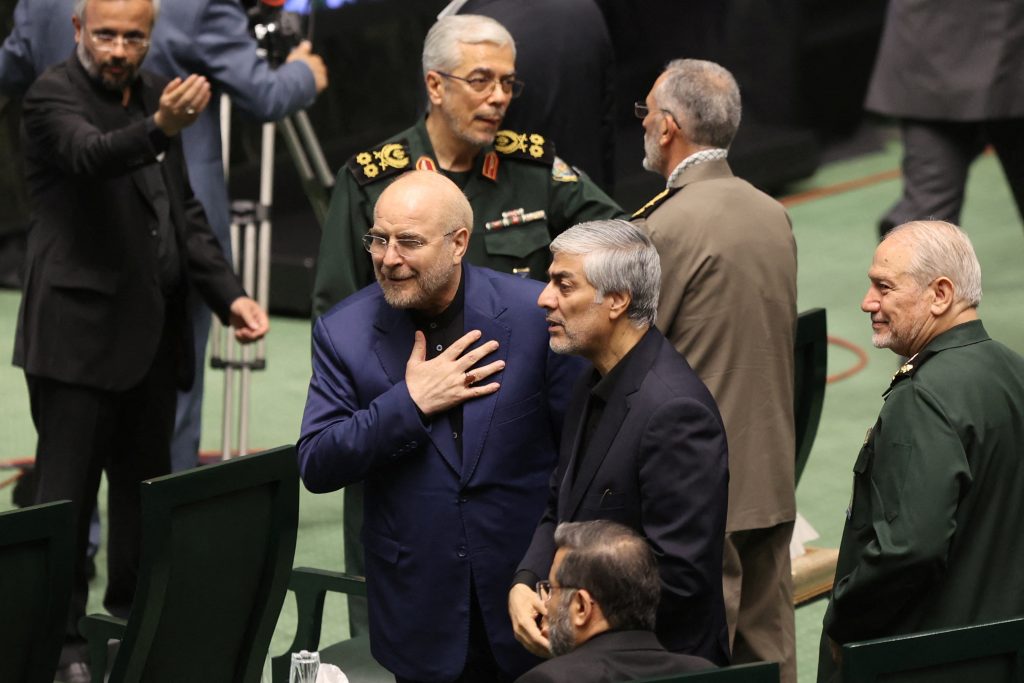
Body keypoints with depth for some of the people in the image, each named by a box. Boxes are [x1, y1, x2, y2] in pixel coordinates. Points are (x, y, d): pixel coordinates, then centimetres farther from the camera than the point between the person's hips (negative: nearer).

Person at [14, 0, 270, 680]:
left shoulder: (155, 93, 12)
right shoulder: (55, 94, -9)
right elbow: (90, 154, -32)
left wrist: (229, 293, 5)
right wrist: (159, 127, -52)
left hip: (152, 336, 7)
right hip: (79, 335, -7)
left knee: (146, 493, 13)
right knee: (67, 498, -4)